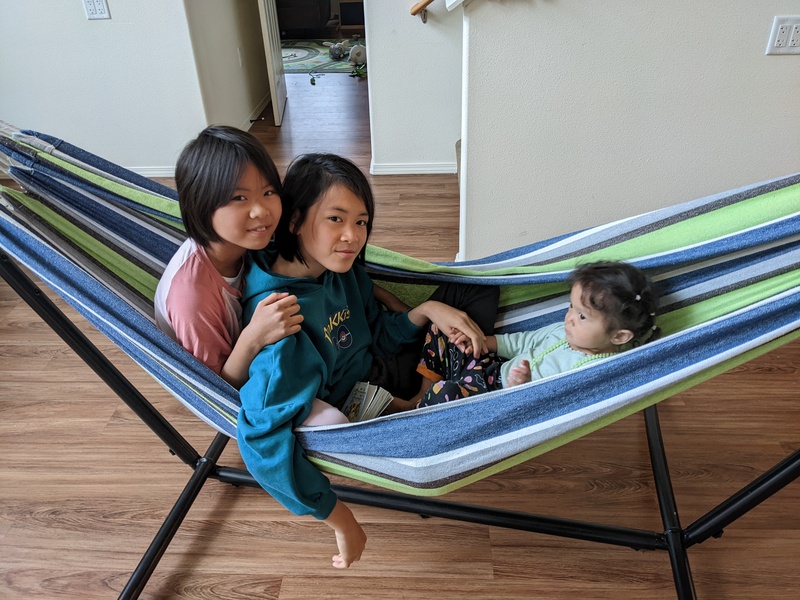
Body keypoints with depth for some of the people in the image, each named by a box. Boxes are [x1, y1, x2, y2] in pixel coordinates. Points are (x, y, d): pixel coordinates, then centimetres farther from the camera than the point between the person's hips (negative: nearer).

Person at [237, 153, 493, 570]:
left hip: (380, 376, 8)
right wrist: (339, 520, -30)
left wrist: (426, 311, -16)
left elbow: (377, 339, 3)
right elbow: (263, 441, -37)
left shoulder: (341, 268, -10)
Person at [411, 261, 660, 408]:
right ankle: (425, 394, 14)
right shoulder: (565, 331, 1)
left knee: (446, 392, -35)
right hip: (497, 370, 9)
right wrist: (480, 341, 7)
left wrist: (526, 387, -40)